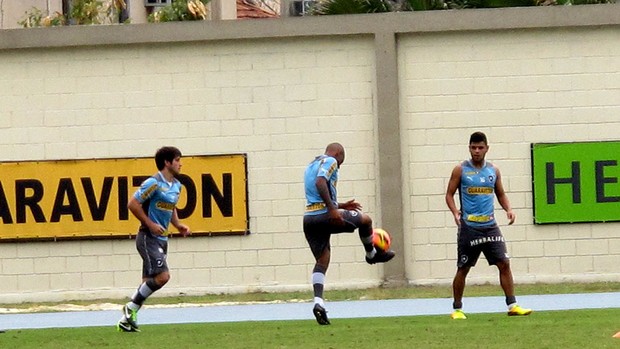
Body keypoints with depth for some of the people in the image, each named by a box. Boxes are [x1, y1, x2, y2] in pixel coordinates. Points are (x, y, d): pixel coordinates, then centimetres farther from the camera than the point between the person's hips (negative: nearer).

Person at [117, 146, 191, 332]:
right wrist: (150, 224, -18)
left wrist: (178, 224, 10)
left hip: (161, 239, 9)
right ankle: (131, 308, -5)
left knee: (149, 282, 8)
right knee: (162, 276, -19)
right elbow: (133, 204, -15)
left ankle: (127, 320, 15)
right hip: (148, 237, -9)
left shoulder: (176, 186, 12)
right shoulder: (154, 183, -15)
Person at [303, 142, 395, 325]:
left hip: (309, 218, 8)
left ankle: (318, 301, -10)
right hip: (325, 216, -8)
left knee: (322, 261, 8)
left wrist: (340, 206, 36)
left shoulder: (311, 166, 26)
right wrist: (333, 209, -23)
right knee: (365, 220, 16)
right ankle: (372, 254, 38)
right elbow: (320, 182, -22)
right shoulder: (330, 162, -3)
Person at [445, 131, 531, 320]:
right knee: (463, 269, 2)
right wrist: (455, 212, -15)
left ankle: (512, 305, -1)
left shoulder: (493, 171, 9)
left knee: (504, 263, -5)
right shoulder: (461, 170, -1)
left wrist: (508, 209, 0)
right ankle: (457, 309, 14)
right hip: (468, 227, -3)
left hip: (490, 226, 3)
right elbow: (449, 194, 2)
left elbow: (501, 194, 19)